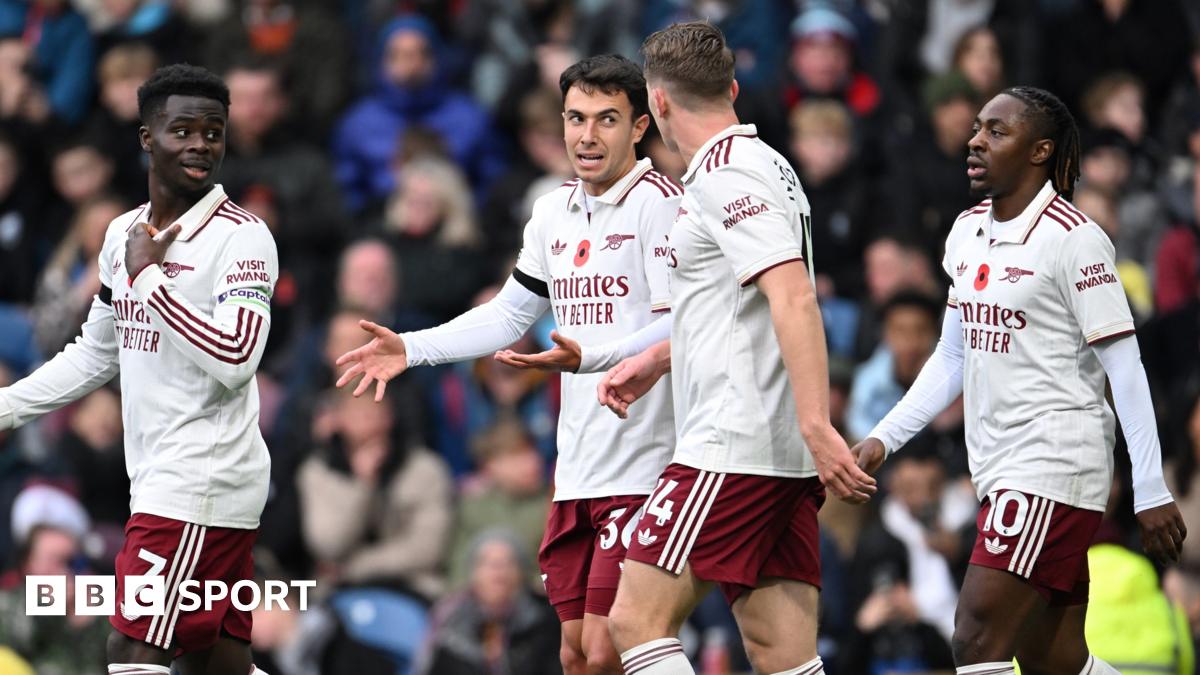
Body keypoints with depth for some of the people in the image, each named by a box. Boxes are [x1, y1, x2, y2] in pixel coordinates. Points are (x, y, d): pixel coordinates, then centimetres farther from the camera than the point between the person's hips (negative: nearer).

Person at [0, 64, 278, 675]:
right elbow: (96, 353, 27)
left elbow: (234, 361, -22)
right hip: (159, 481, 8)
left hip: (202, 484, -8)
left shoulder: (243, 237, -10)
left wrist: (148, 277, -19)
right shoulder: (125, 234, 15)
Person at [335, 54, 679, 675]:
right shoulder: (554, 212, 15)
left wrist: (587, 358, -33)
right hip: (577, 471, 8)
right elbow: (509, 315, 27)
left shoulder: (658, 203, -9)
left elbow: (678, 331, -18)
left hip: (641, 471, -8)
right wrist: (411, 348, 18)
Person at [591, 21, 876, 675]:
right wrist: (655, 360, 42)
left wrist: (816, 426, -30)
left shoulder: (726, 176, -10)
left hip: (731, 447, -9)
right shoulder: (764, 165, 20)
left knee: (637, 621, -8)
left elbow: (793, 298, -23)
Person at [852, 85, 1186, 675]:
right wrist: (883, 439, 13)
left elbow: (1125, 367, -11)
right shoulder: (967, 233, 12)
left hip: (1055, 466, -8)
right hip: (1000, 471, 8)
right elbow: (952, 358, 21)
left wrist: (1151, 492, -14)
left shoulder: (1074, 239, -10)